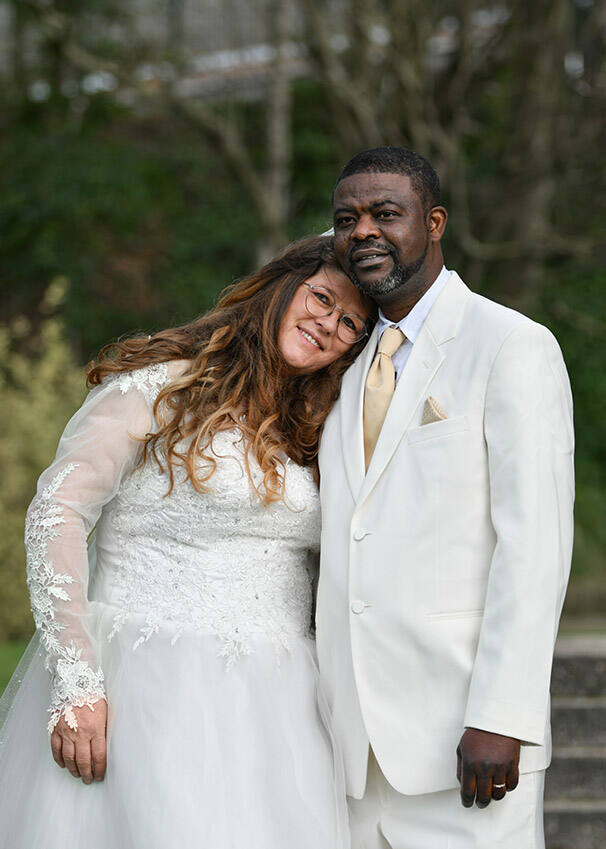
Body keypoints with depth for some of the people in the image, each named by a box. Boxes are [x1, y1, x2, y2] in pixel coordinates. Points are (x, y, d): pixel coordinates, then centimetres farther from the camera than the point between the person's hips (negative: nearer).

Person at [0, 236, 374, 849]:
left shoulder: (310, 437, 19)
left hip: (269, 706, 6)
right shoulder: (161, 385, -2)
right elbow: (56, 515, -10)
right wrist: (75, 679, -17)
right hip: (149, 691, -6)